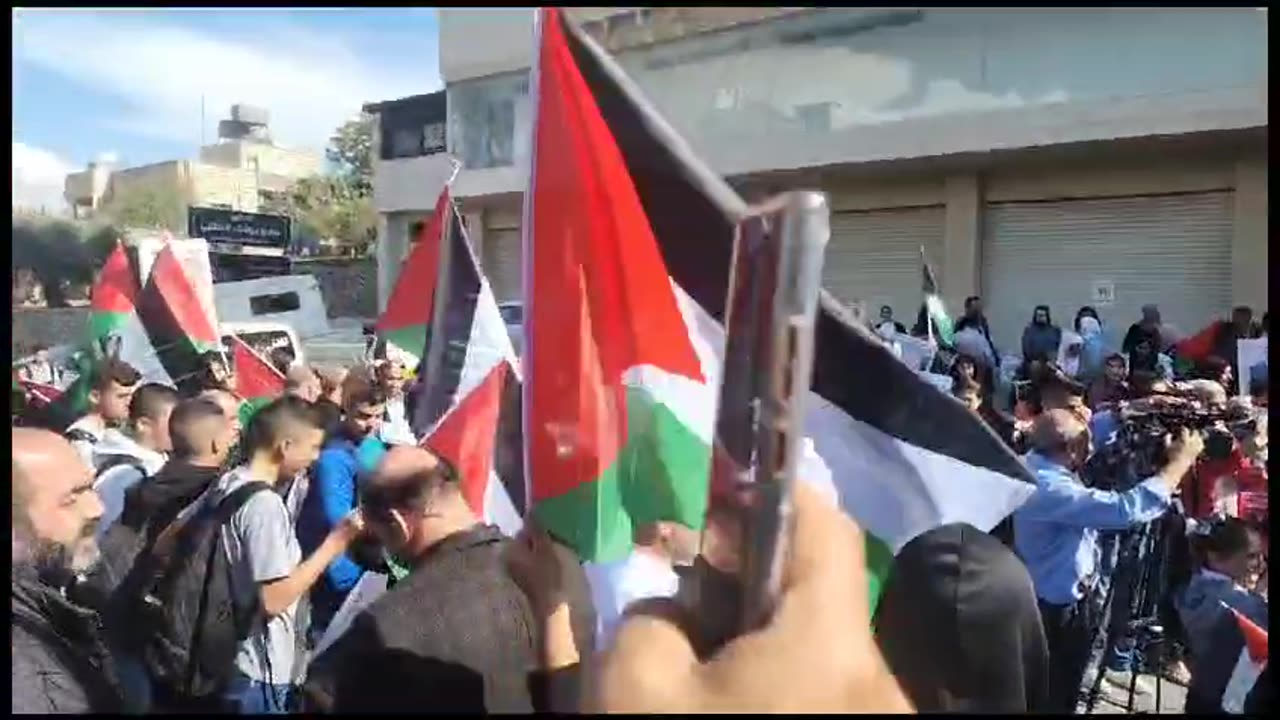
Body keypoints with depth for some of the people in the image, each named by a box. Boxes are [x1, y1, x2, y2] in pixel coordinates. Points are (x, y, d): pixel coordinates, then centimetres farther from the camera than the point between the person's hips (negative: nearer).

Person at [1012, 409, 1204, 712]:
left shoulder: (1037, 460, -6)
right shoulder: (1051, 489, -34)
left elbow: (1094, 428, 13)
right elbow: (1129, 509, -38)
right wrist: (1181, 460, -26)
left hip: (1061, 599, 9)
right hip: (1058, 611, -9)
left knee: (1061, 693, 27)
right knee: (1055, 699, 11)